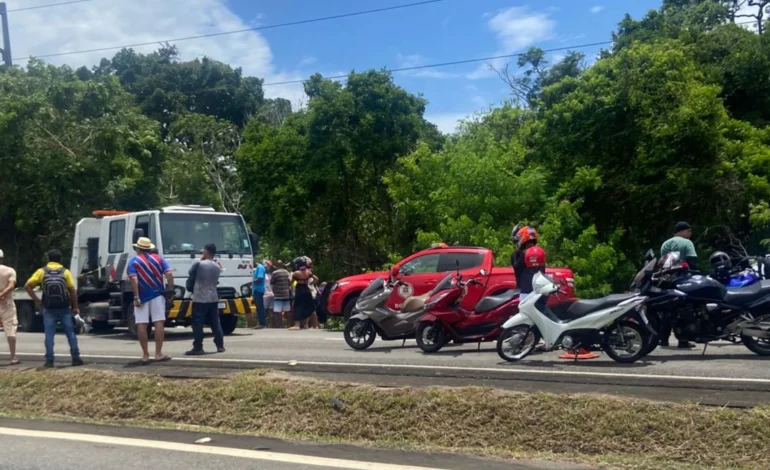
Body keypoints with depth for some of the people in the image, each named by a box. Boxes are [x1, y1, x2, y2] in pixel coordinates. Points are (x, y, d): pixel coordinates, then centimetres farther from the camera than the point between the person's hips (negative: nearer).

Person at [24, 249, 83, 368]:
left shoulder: (42, 272, 2)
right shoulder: (65, 271, 1)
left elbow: (27, 286, -3)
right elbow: (72, 290, -3)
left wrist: (36, 300, 5)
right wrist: (75, 307, 3)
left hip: (49, 309, 0)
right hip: (65, 308, 0)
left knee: (49, 335, 4)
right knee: (71, 333, 7)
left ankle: (49, 361, 2)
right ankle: (76, 358, 7)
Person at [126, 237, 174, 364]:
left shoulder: (134, 261, 2)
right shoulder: (158, 258, 9)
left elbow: (134, 280, -12)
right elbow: (169, 274, -5)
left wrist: (136, 297, -14)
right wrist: (171, 290, -3)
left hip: (142, 296, -1)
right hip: (157, 295, 1)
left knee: (142, 325, 4)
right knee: (159, 323, 0)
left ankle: (145, 355, 6)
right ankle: (158, 353, -3)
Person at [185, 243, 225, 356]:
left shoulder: (199, 264, -12)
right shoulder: (217, 267, 8)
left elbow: (191, 272, 7)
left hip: (200, 299, -6)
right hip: (213, 298, 6)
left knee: (198, 324, -2)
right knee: (215, 323, 11)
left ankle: (197, 348, -4)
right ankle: (220, 346, 14)